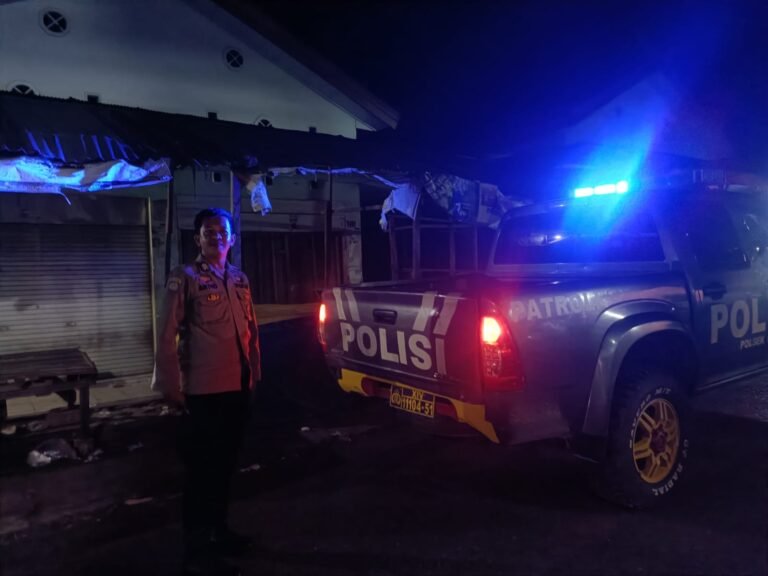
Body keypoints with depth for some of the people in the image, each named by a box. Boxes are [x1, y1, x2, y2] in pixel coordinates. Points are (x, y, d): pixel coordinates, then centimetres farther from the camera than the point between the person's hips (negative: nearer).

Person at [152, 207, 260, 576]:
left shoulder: (240, 280, 12)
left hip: (238, 388, 7)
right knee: (201, 468, 3)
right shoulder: (184, 278, -7)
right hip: (203, 390, -6)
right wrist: (171, 386, -12)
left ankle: (218, 531, 36)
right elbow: (166, 335, -10)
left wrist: (254, 373, 15)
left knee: (225, 463, 18)